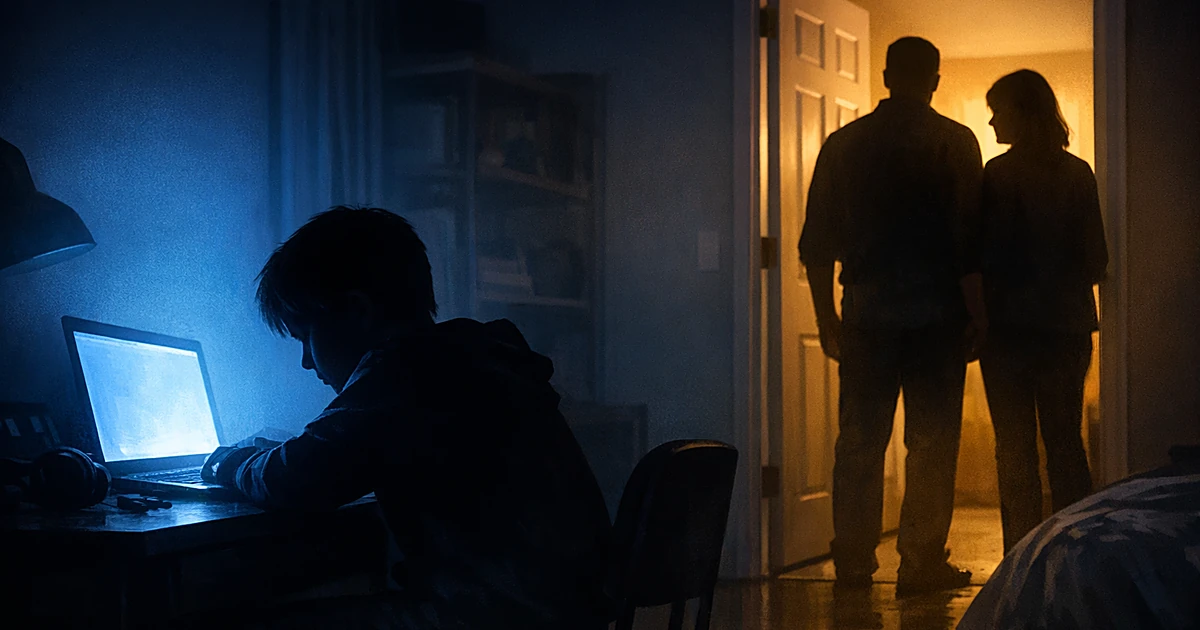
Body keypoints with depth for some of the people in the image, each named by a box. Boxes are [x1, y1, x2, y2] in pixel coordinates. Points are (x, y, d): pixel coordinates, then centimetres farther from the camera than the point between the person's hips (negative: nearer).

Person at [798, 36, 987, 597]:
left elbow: (817, 243, 8)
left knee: (859, 443, 7)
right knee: (932, 443, 3)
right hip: (936, 313, -2)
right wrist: (979, 314, -2)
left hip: (867, 314, 3)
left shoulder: (843, 144, 7)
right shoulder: (953, 141, -1)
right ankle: (922, 563, 2)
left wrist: (827, 317, 14)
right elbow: (970, 239, -8)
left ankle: (853, 563, 9)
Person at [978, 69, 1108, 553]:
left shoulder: (998, 174, -9)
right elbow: (1096, 260, 3)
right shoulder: (1078, 173, 3)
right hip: (1067, 324, 4)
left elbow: (987, 256, -10)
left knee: (1015, 447, 1)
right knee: (1065, 441, 12)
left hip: (1010, 325, -4)